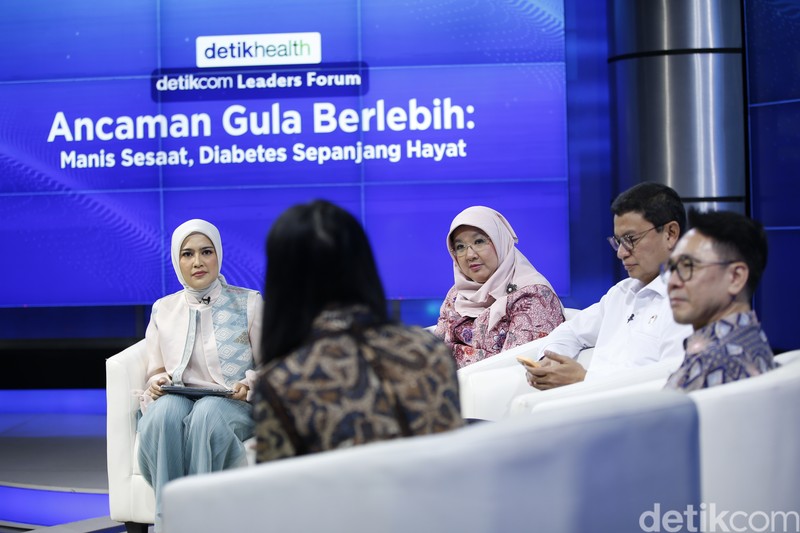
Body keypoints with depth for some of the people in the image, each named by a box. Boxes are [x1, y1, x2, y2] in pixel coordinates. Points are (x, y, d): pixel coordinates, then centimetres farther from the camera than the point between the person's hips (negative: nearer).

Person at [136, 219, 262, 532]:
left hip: (233, 406, -1)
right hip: (175, 400, 2)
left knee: (207, 413, -40)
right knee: (166, 411, -37)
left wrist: (250, 382, -13)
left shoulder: (249, 303, 9)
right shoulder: (163, 310, 15)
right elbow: (155, 372, 17)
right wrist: (157, 381, -7)